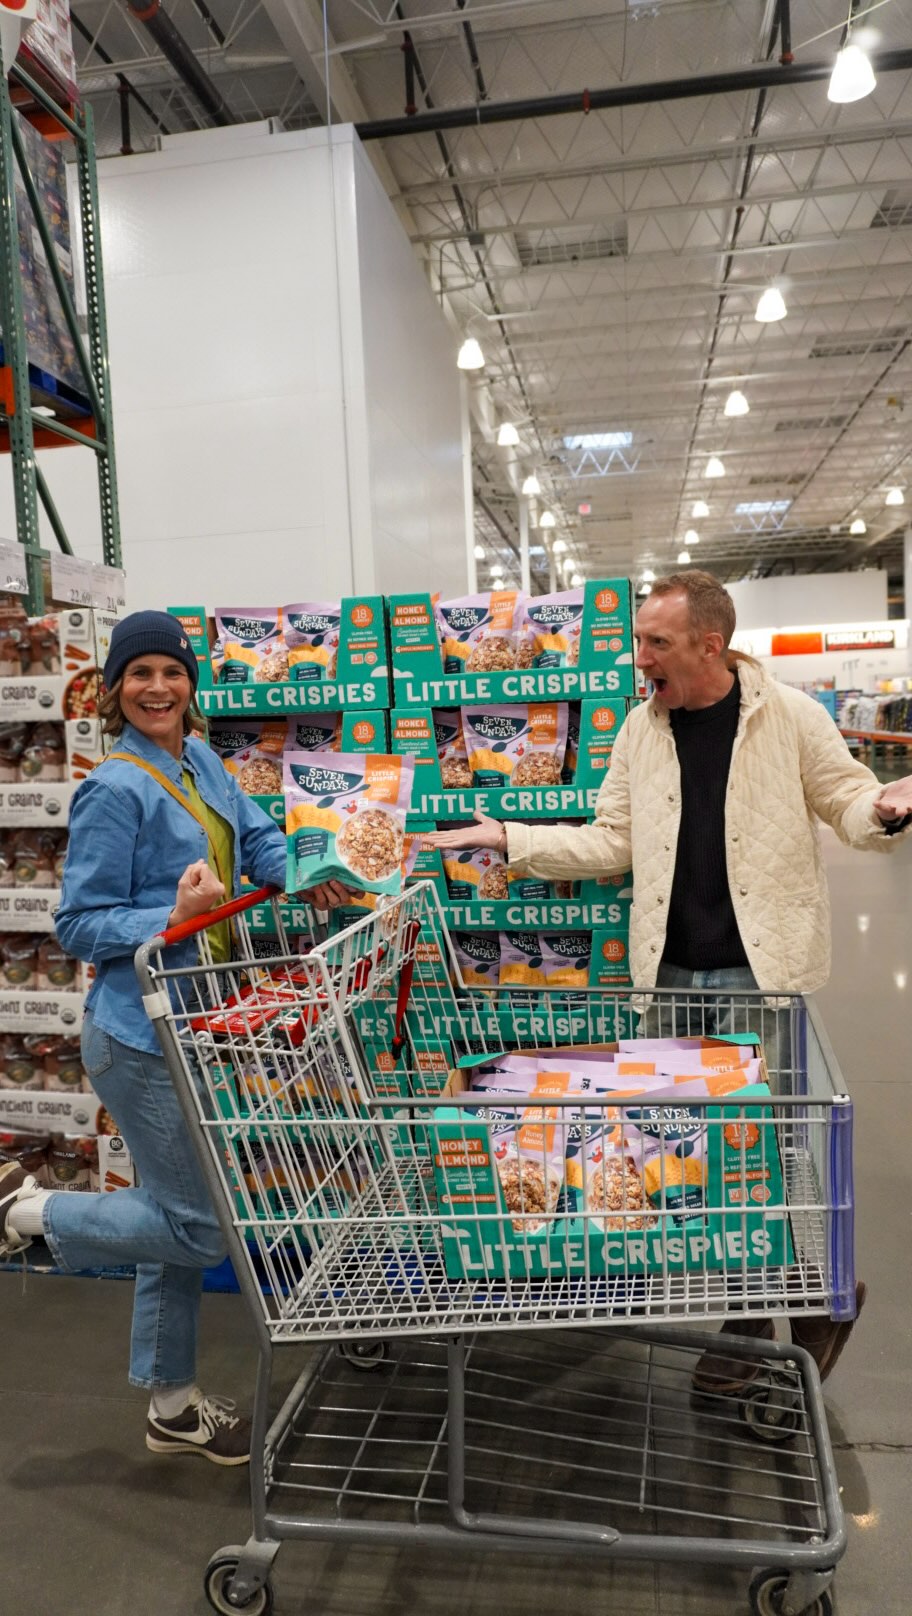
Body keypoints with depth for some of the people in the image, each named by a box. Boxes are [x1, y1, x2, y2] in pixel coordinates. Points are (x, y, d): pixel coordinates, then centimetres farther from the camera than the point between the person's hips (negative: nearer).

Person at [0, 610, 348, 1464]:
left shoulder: (199, 762, 5)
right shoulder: (116, 790, -17)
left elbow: (254, 834, 16)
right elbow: (79, 924, -15)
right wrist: (174, 918, -28)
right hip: (141, 1034, -8)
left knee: (180, 1216, 18)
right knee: (199, 1225, 0)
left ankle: (173, 1408, 36)